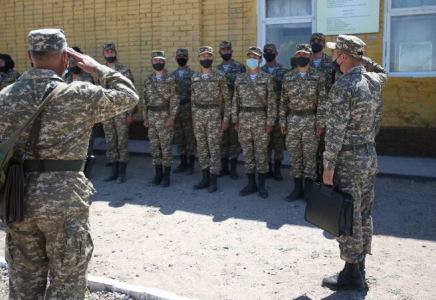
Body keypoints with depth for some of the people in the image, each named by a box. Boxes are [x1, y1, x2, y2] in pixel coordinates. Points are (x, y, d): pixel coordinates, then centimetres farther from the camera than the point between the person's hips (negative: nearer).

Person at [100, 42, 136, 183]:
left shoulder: (125, 71, -4)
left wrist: (130, 113, -11)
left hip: (121, 111, -5)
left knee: (122, 141, 1)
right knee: (110, 142, 9)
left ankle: (122, 172, 8)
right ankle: (114, 170, 18)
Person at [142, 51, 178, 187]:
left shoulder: (170, 79, -4)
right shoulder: (147, 80, 9)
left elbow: (174, 100, -8)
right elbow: (145, 99, 12)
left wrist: (171, 117, -14)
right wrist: (145, 117, 7)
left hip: (165, 115, -5)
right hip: (151, 116, 5)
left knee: (166, 146, -1)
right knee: (154, 146, 9)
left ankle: (166, 175, 7)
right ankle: (158, 173, 19)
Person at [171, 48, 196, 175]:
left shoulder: (193, 75, -2)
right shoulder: (172, 75, 12)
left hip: (188, 109, -5)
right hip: (175, 109, 5)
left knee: (190, 136, 0)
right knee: (179, 137, 9)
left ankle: (191, 164, 8)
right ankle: (183, 163, 19)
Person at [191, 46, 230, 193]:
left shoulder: (220, 76, -3)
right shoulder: (194, 77, 9)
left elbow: (226, 99, -3)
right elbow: (193, 99, 15)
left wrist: (226, 118, -7)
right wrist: (193, 118, 12)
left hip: (214, 114, -4)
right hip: (198, 115, 5)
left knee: (213, 147, -2)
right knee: (201, 147, 8)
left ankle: (213, 180, 5)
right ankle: (205, 177, 18)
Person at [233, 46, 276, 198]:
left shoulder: (267, 78, -1)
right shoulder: (240, 78, 8)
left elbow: (271, 102, -5)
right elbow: (235, 101, 8)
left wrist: (270, 122, -9)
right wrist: (235, 121, 4)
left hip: (261, 119, -3)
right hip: (244, 119, 3)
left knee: (262, 153, 2)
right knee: (247, 153, 7)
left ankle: (261, 185, 12)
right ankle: (251, 184, 17)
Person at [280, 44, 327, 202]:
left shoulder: (318, 76, -3)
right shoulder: (287, 77, 6)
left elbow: (322, 102, -6)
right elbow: (283, 101, 8)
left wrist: (320, 123, -10)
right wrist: (282, 122, 3)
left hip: (310, 121, -3)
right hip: (292, 121, 3)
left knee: (309, 156, 3)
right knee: (294, 155, 8)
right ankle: (298, 188, 17)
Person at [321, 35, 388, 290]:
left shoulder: (343, 87, -18)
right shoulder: (375, 81, 6)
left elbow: (336, 131, -21)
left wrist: (328, 166, -16)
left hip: (349, 160, -8)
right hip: (370, 155, 9)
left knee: (348, 217, 1)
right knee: (364, 214, 15)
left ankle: (352, 275, 11)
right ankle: (360, 268, 27)